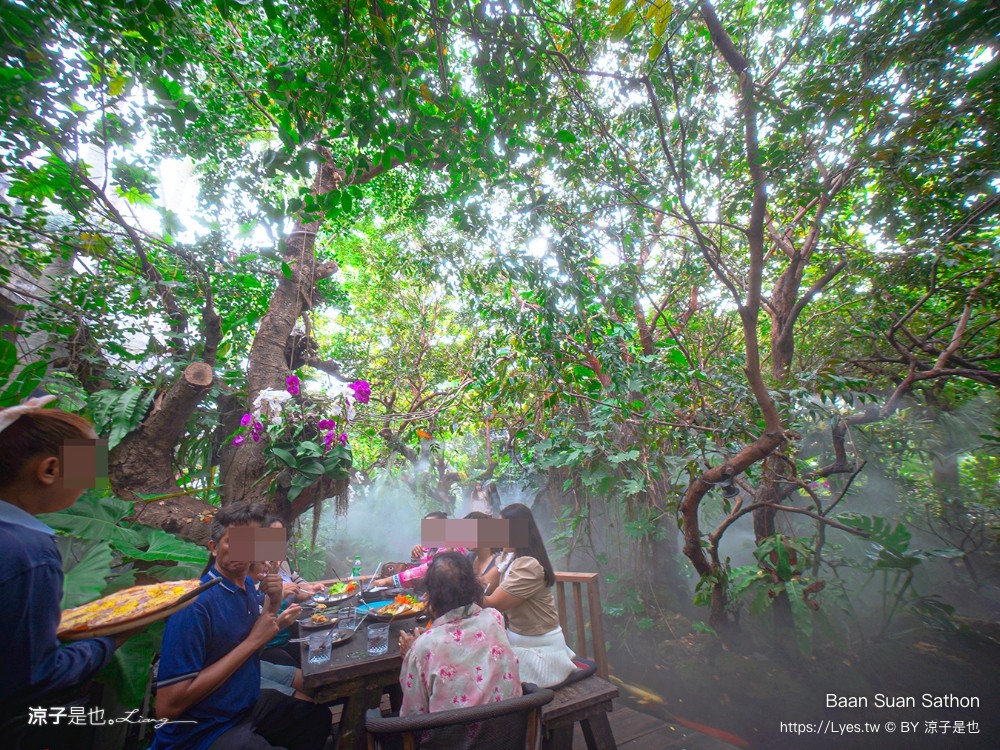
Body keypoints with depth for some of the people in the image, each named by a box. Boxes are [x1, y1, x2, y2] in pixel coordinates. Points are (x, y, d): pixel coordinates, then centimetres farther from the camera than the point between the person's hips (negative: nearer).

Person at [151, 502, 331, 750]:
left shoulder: (247, 583, -2)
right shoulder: (195, 603, -27)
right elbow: (167, 706, -28)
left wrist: (273, 603, -8)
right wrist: (252, 641, -27)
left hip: (248, 704, 8)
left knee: (320, 718, 21)